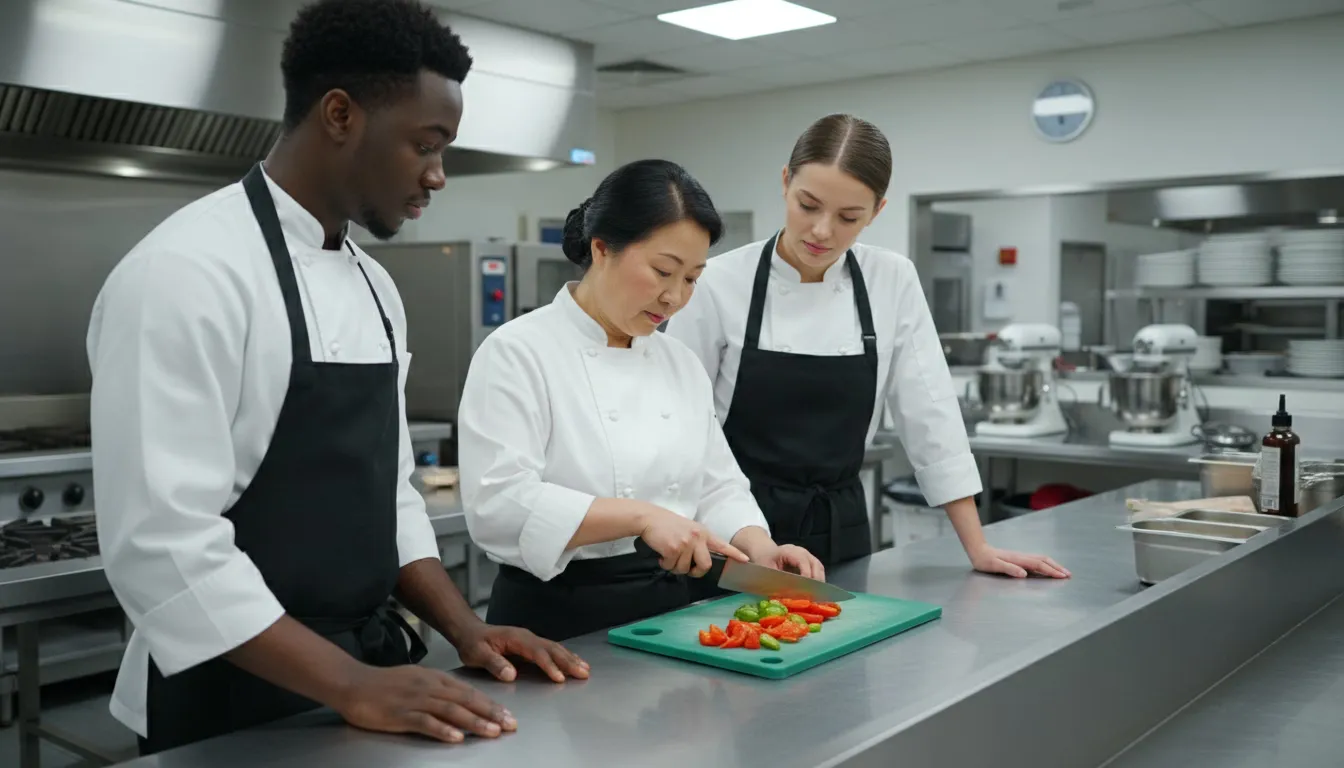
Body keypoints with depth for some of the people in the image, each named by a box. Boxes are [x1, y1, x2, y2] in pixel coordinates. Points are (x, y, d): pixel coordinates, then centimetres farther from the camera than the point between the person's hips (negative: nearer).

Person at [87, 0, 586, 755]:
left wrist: (465, 628, 0)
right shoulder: (185, 274, -19)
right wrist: (350, 685, -24)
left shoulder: (375, 285, 7)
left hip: (371, 663, 8)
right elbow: (162, 542, -24)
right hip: (238, 697, -7)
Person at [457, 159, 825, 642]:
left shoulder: (680, 362, 12)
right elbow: (498, 503, -18)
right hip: (562, 623, -5)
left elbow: (717, 487, 14)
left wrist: (758, 548, -4)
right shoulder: (515, 353, -8)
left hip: (677, 610, 6)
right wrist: (640, 516, -23)